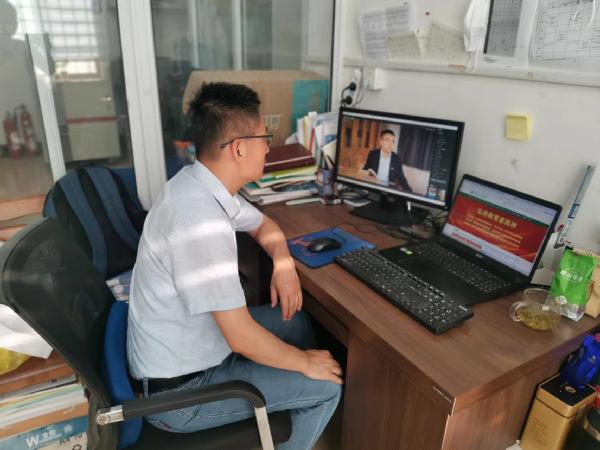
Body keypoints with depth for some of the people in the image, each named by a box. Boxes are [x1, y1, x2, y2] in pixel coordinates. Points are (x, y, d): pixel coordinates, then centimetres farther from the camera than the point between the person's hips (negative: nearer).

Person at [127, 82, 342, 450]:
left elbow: (263, 225, 14)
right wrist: (305, 363, -13)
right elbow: (242, 338, -30)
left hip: (187, 346, 9)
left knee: (296, 321, 17)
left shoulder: (199, 183, -3)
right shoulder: (200, 220, -33)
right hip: (181, 389, -9)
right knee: (327, 386, -3)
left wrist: (284, 263, -6)